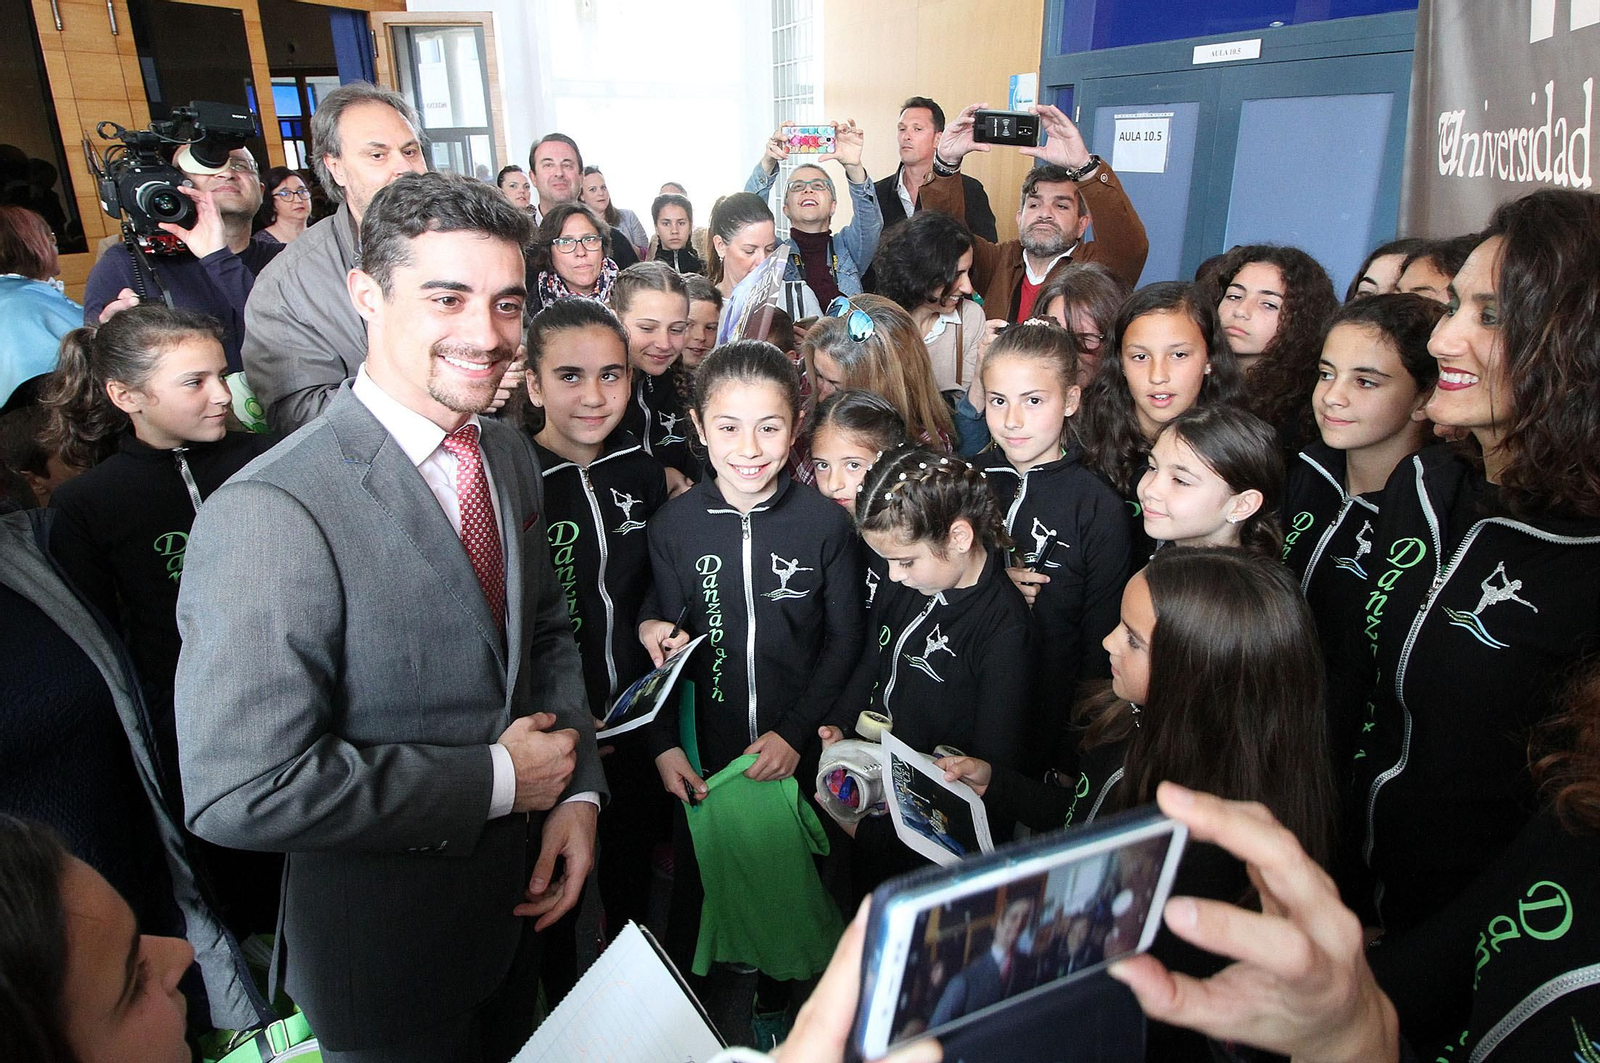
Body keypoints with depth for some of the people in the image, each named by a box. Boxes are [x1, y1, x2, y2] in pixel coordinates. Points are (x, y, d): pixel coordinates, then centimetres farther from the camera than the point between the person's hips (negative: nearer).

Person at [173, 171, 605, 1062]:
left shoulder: (511, 454, -3)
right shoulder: (270, 515, -29)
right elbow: (239, 790, -30)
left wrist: (578, 787, -6)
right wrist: (497, 778, -23)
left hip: (522, 890, 7)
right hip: (388, 942, -6)